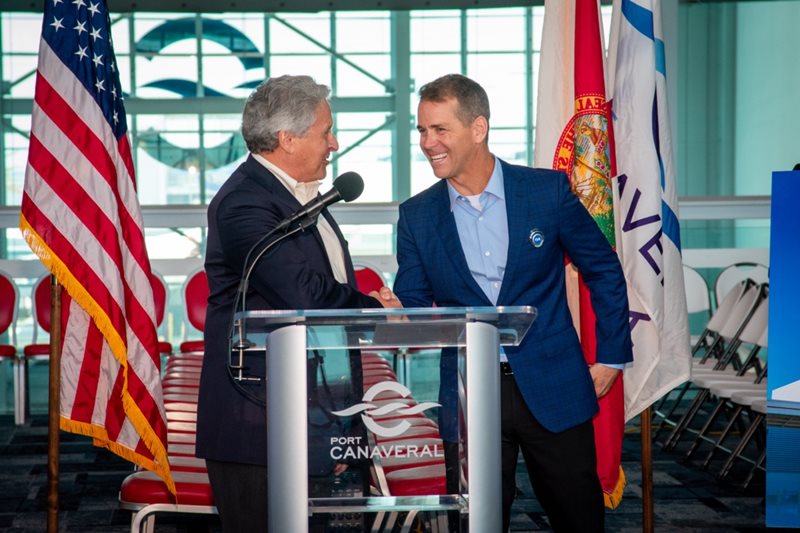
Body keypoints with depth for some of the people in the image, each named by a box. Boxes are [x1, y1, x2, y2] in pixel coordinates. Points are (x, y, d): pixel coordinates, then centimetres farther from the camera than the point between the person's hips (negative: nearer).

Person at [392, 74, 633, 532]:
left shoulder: (548, 190, -2)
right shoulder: (417, 215, 3)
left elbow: (604, 270, 7)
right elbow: (412, 307, 6)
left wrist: (611, 357, 4)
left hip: (553, 390, -1)